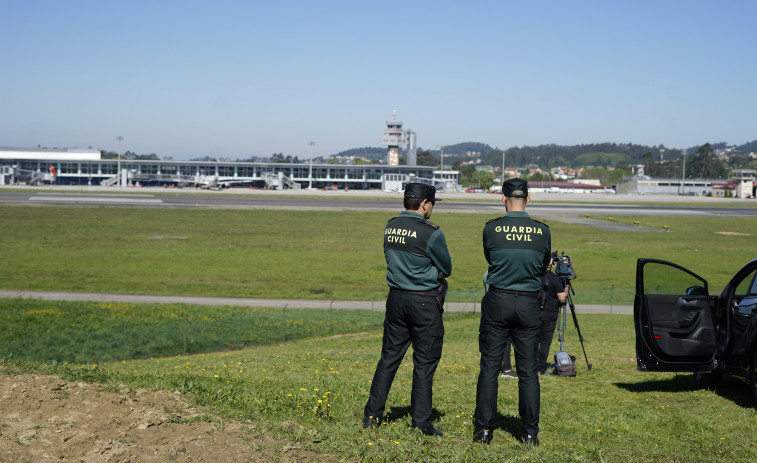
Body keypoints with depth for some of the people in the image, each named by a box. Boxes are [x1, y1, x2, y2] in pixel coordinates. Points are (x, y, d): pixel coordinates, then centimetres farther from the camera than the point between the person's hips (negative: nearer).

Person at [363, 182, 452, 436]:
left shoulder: (390, 227, 5)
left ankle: (371, 415, 15)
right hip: (425, 303, -6)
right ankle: (421, 422, 7)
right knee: (425, 362, 3)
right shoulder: (430, 232, -15)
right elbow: (446, 268, -5)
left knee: (389, 357, 13)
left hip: (396, 298, 6)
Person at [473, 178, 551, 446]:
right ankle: (530, 432, 10)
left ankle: (484, 429, 7)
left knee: (489, 366, 6)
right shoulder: (543, 231, -3)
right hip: (529, 303, 1)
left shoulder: (492, 229, -7)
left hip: (497, 302, -1)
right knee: (528, 370, 7)